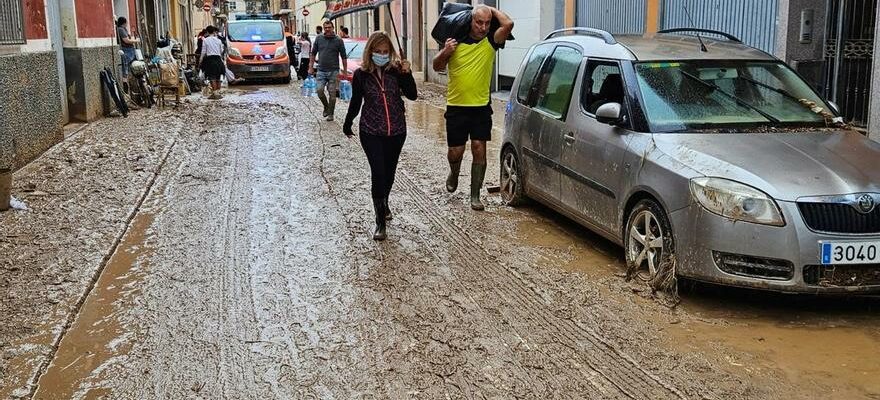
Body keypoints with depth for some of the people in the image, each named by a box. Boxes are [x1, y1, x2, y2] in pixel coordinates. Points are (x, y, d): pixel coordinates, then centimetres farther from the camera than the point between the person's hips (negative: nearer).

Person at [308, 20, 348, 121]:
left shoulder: (338, 41, 0)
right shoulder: (319, 39, 6)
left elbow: (344, 57, 3)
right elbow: (313, 54, 14)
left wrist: (345, 71, -1)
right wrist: (311, 67, 9)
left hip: (333, 71, -2)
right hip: (321, 70, 2)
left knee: (332, 93, 0)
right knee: (320, 90, -10)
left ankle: (330, 114, 11)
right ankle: (326, 106, 16)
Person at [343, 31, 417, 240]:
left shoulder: (396, 70, -3)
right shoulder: (361, 74, -4)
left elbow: (412, 95, -8)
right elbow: (356, 102, 8)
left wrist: (407, 74, -21)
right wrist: (347, 125, 17)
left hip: (396, 131, 2)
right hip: (371, 132, -2)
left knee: (389, 172, 16)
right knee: (378, 172, -13)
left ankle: (383, 203, 45)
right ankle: (380, 222, -6)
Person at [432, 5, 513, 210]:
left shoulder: (491, 41, -3)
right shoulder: (456, 41, -1)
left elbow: (508, 24, -20)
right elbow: (437, 67, 5)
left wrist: (492, 9, -5)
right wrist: (445, 52, -14)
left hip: (481, 107, 0)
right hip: (456, 107, 0)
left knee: (479, 149, -3)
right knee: (455, 150, 5)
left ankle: (475, 196, 7)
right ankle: (454, 173, 40)